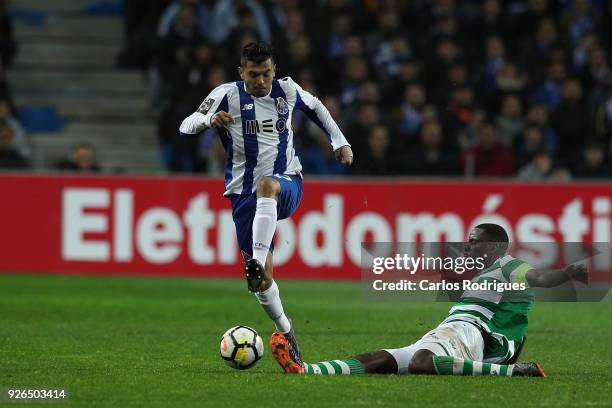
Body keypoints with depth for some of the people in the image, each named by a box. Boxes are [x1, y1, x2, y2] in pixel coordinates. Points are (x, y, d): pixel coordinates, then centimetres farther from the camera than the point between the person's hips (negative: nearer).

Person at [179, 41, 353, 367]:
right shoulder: (227, 95, -3)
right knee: (263, 277, -5)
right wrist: (209, 119, -25)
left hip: (288, 184, -1)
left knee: (266, 184, -40)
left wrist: (339, 142, 21)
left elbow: (315, 107, 26)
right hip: (245, 194, 1)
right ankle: (285, 332, 17)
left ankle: (257, 262, -51)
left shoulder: (287, 90, 4)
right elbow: (185, 126, -4)